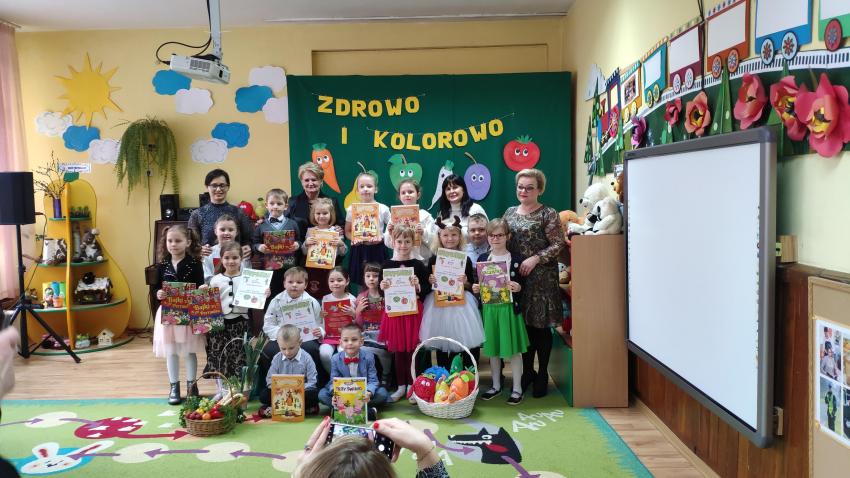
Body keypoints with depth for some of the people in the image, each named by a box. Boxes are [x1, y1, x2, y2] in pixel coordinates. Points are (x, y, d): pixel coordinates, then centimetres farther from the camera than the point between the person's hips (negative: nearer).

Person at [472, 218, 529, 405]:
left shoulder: (516, 259, -4)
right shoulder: (482, 258, 6)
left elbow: (523, 285, -2)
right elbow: (477, 283, 13)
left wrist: (518, 287, -23)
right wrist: (475, 288, -7)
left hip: (509, 308, -3)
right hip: (489, 308, 4)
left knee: (514, 349, 4)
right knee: (493, 349, 13)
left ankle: (517, 388, 16)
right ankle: (496, 385, 28)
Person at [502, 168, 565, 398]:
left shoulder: (548, 214, -6)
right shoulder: (510, 212, 11)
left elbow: (558, 244, -10)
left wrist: (535, 259, -19)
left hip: (541, 277, -5)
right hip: (515, 276, 5)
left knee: (541, 326, 3)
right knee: (522, 324, 10)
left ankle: (542, 375, 17)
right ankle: (527, 371, 25)